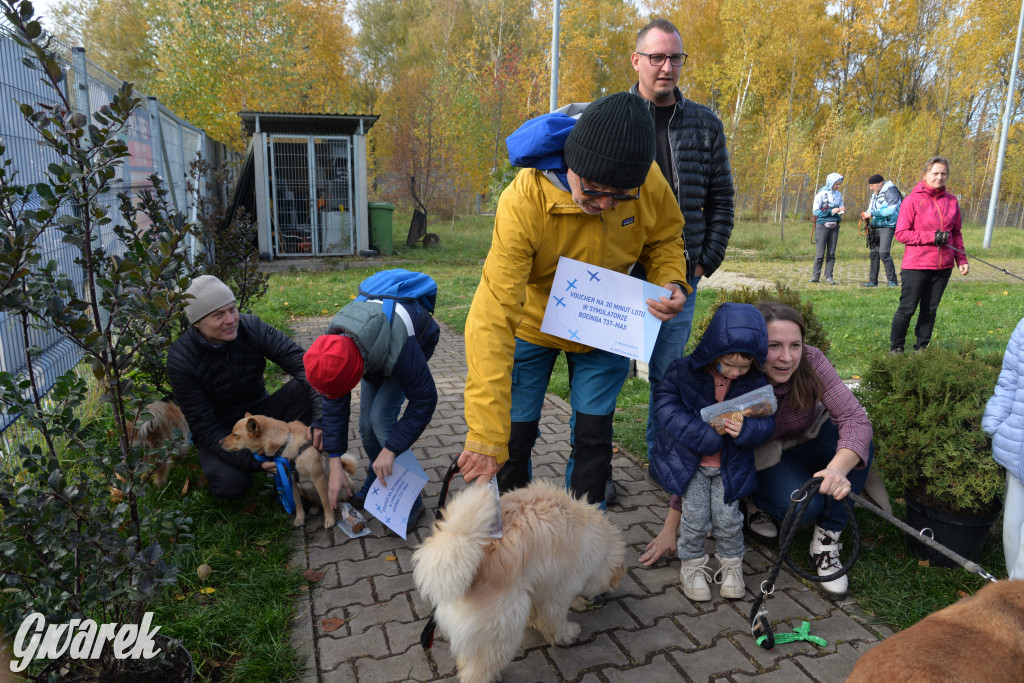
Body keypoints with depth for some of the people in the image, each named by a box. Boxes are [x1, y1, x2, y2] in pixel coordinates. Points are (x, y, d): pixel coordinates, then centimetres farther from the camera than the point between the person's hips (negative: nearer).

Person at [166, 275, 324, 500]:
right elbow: (204, 427, -20)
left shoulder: (251, 327, -17)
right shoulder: (180, 360, -21)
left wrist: (322, 416, -41)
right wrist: (251, 460, -33)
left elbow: (303, 363, -26)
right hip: (220, 432, -2)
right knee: (232, 484, -31)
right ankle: (215, 465, 6)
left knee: (302, 388, -26)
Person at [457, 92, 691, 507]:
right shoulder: (524, 201, -36)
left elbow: (665, 239, 1)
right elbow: (494, 318, -40)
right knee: (513, 437, 4)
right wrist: (484, 437, -43)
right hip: (531, 324, -2)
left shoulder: (648, 182, -23)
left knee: (594, 437, 7)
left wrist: (672, 282, -25)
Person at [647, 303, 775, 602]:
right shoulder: (684, 371, -17)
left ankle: (731, 564, 32)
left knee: (727, 518, 4)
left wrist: (746, 429, -31)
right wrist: (704, 433, -25)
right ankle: (693, 565, 27)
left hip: (730, 465, 2)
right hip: (689, 461, -1)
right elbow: (666, 405, -18)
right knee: (695, 518, 1)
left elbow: (766, 423, -6)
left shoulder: (756, 383, -10)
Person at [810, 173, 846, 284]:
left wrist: (842, 210, -7)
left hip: (834, 226, 5)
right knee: (820, 252, -6)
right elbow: (815, 211, -9)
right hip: (822, 225, -5)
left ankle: (828, 276, 5)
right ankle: (815, 275, 3)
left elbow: (840, 209, 17)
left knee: (831, 252, 3)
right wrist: (831, 211, -16)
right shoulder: (821, 194, -7)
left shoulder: (839, 194, 10)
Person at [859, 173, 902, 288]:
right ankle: (873, 281, 13)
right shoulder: (875, 194, 17)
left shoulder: (890, 192, -10)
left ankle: (892, 281, -8)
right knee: (873, 253, 6)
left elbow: (892, 210, -20)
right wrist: (866, 215, -1)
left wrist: (872, 213, -22)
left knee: (883, 253, -16)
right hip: (876, 227, 8)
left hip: (888, 226, -8)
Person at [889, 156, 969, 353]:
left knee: (930, 310, 10)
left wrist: (961, 260, 9)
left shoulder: (951, 201, 10)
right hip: (916, 265, -5)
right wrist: (932, 236, -16)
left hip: (943, 266, 5)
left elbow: (956, 233, 17)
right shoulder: (912, 200, -5)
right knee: (907, 309, 0)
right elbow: (901, 233, -9)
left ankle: (922, 348, 21)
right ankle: (896, 348, 13)